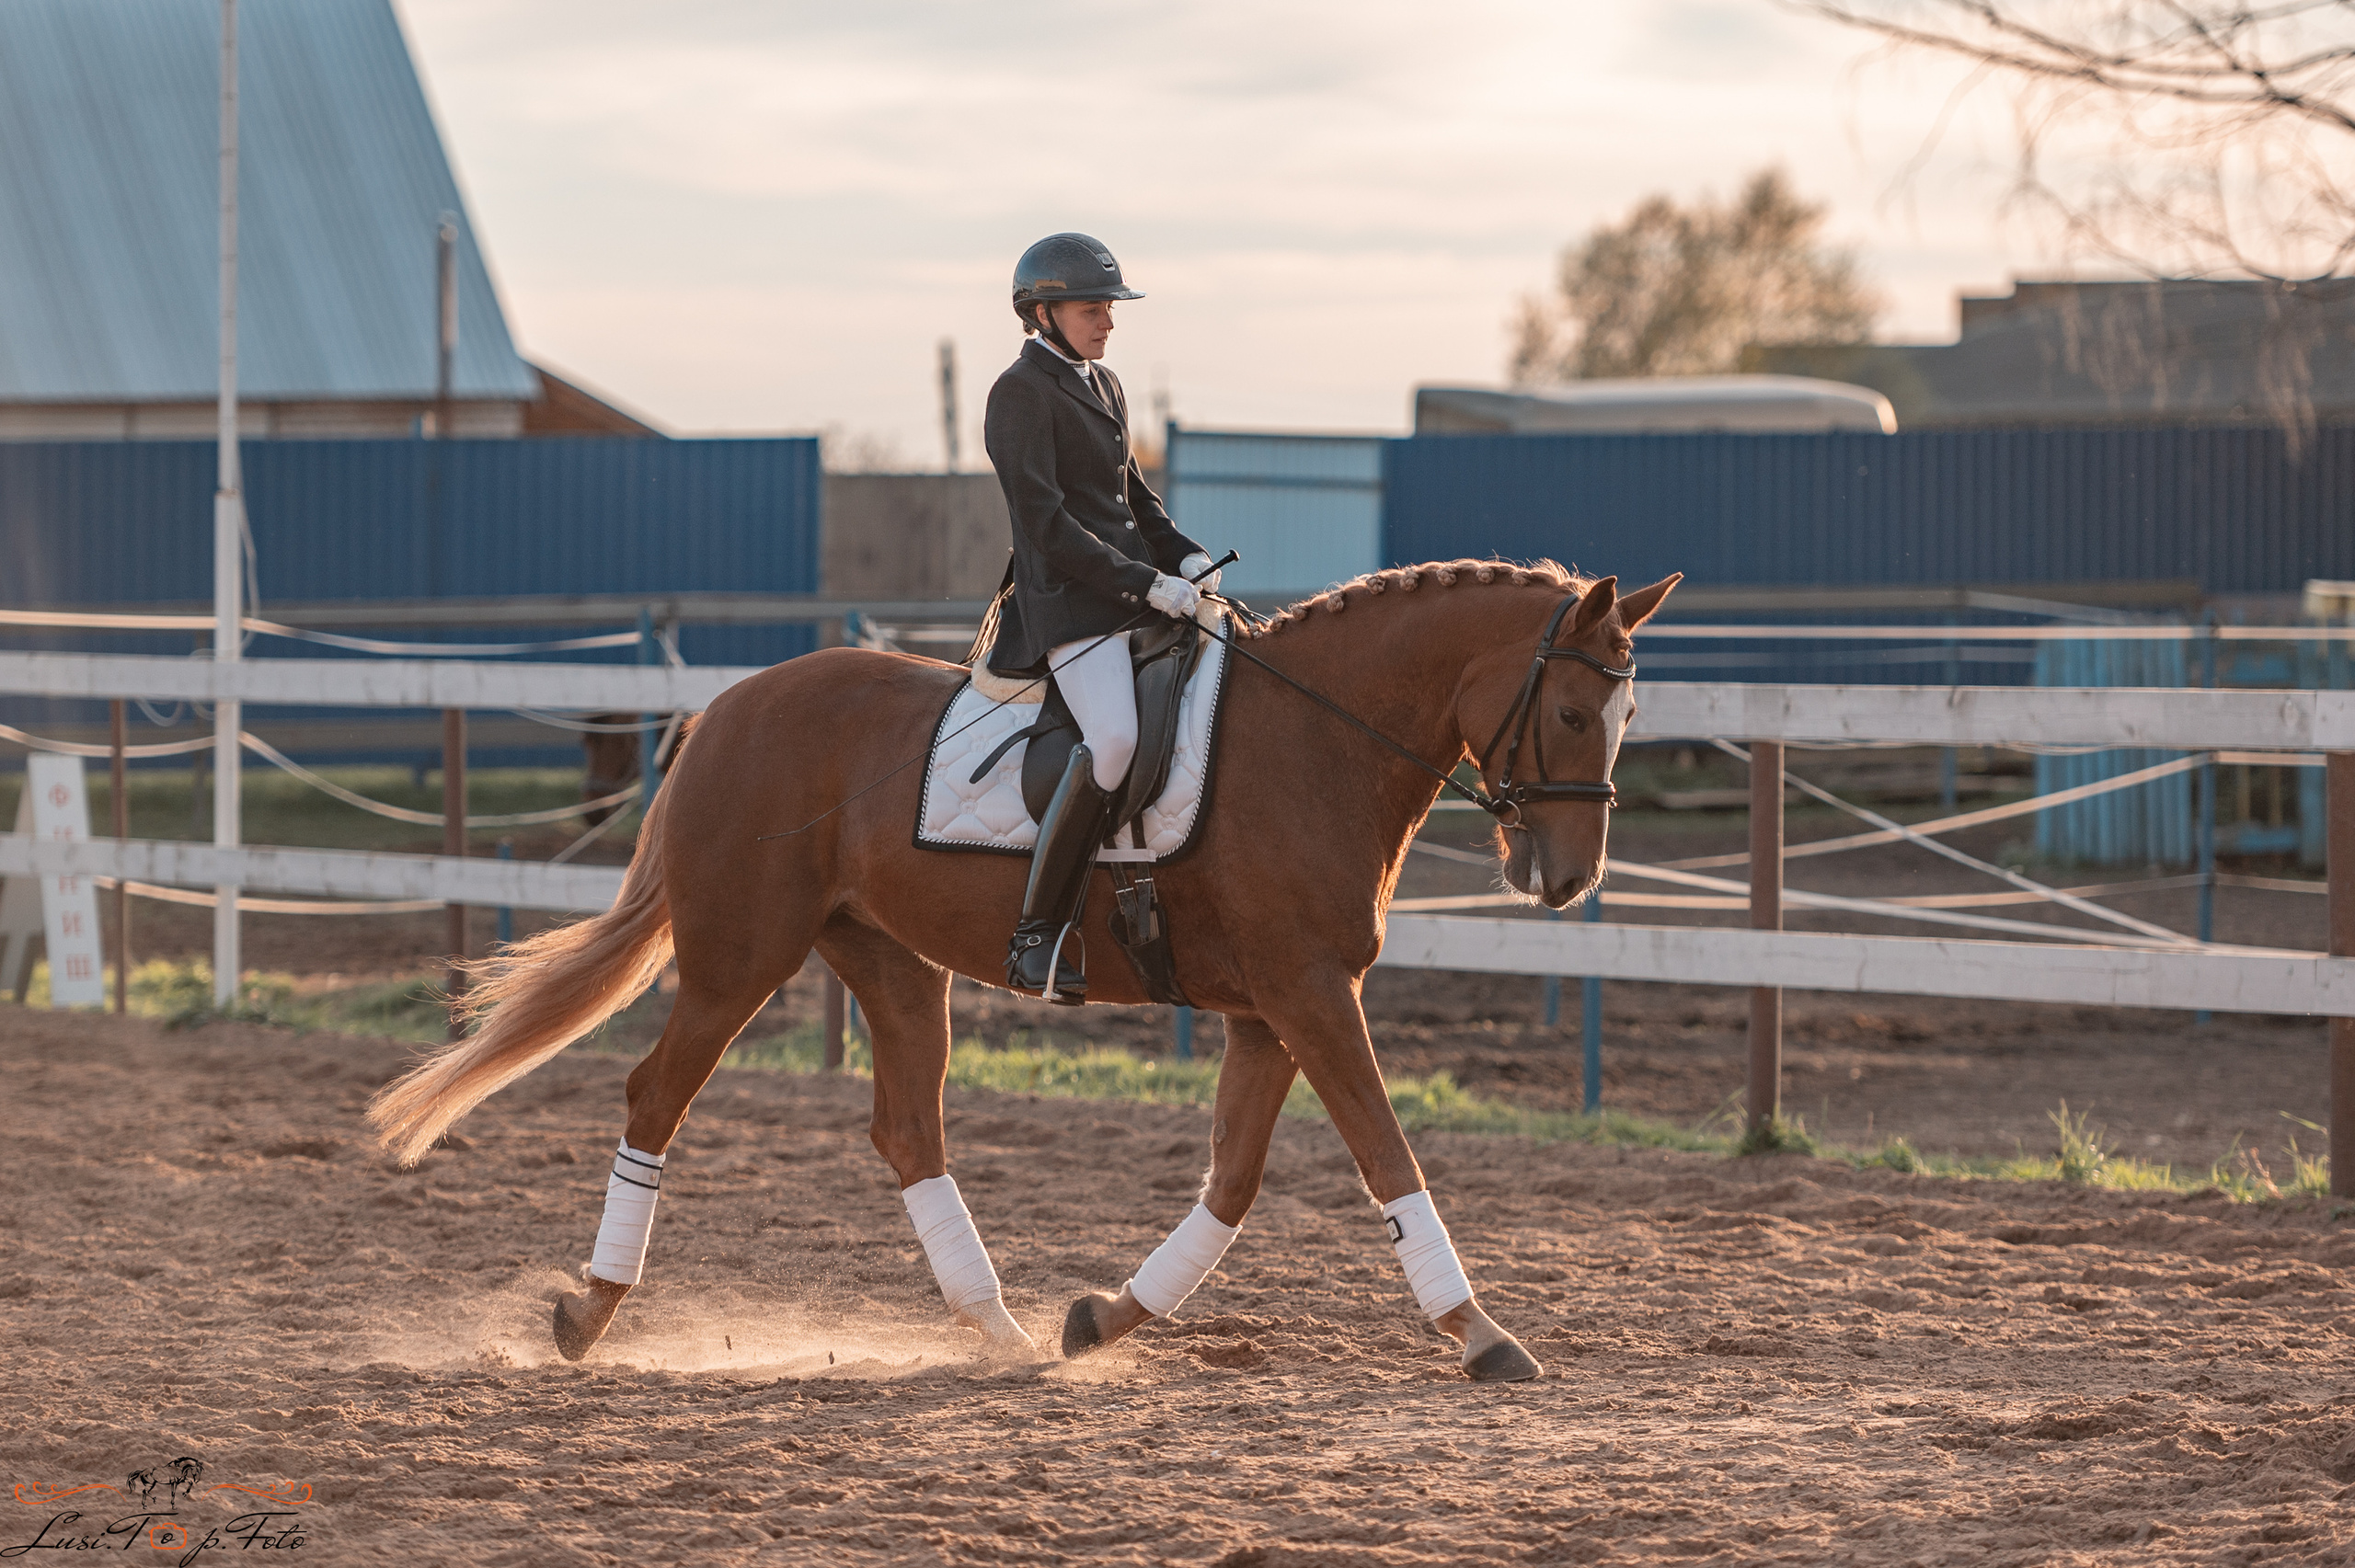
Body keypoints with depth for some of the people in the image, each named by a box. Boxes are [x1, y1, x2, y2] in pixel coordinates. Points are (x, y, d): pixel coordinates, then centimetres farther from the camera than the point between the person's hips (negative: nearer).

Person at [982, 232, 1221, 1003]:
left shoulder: (1103, 387, 19)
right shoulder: (1021, 393, -8)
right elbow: (1045, 521, -16)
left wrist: (1186, 557, 8)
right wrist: (1146, 584, -18)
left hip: (1140, 586, 10)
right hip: (1070, 599, -10)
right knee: (1113, 738, -31)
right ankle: (1040, 935, -27)